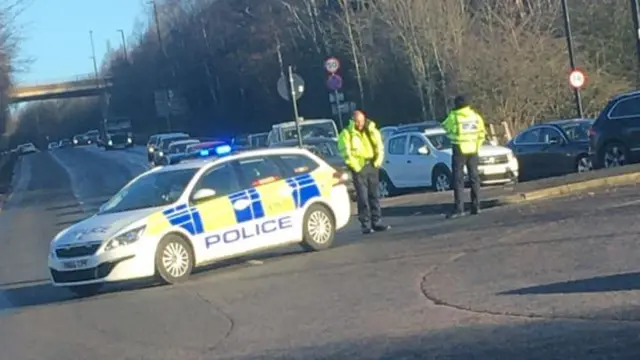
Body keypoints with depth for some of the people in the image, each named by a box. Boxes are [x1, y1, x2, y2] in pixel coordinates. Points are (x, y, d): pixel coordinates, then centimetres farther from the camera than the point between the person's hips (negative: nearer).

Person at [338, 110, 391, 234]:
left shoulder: (372, 131, 13)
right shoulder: (346, 134, -1)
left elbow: (379, 147, 11)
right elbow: (345, 152, -9)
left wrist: (378, 161, -3)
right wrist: (355, 166, -16)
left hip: (372, 166, 5)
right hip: (359, 167, -5)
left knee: (374, 196, 8)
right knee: (363, 198, -6)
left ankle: (377, 222, 14)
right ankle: (366, 225, -4)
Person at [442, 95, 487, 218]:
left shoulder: (453, 116, -9)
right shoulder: (476, 116, 5)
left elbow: (445, 127, 8)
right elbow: (482, 133, 9)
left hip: (459, 149, -4)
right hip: (472, 150, 4)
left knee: (458, 179, -4)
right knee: (474, 177, 11)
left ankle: (459, 208, -9)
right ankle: (476, 206, 11)